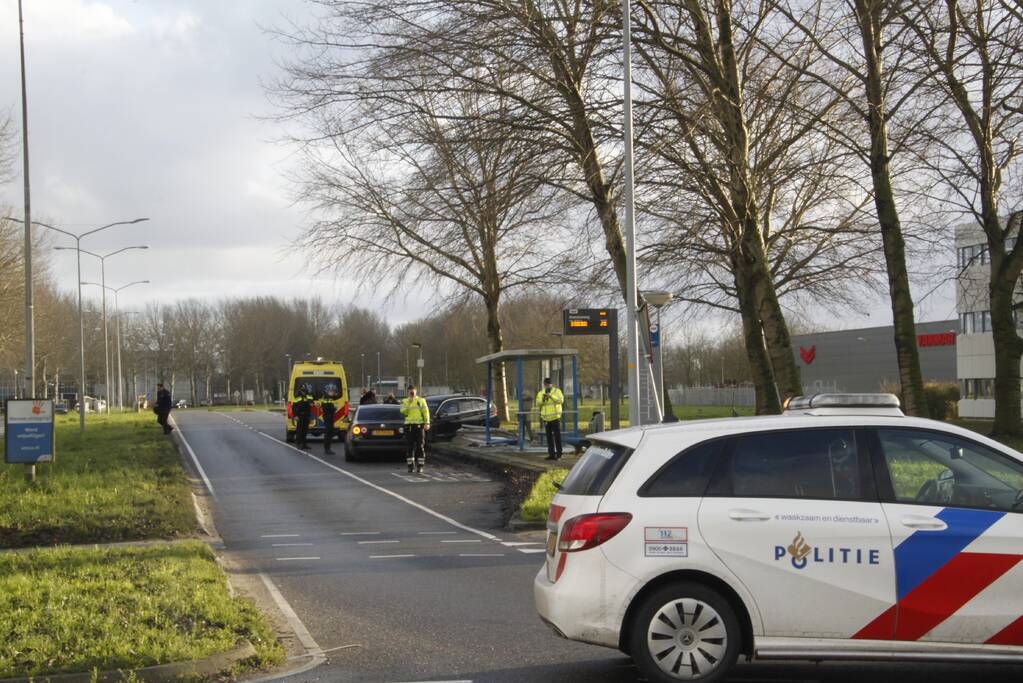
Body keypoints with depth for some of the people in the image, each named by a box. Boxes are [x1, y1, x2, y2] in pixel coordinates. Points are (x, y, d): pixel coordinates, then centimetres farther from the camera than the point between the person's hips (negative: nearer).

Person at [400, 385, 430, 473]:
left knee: (420, 446, -2)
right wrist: (408, 403, -14)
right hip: (409, 425, 1)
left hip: (419, 425, -1)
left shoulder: (421, 400, 7)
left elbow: (426, 412, 1)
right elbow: (403, 411, -5)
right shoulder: (404, 401, 10)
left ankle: (420, 466, 2)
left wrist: (427, 423, -9)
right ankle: (411, 465, 6)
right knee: (410, 447, 1)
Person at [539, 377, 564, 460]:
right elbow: (538, 402, -1)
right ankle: (551, 454, 11)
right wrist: (543, 398, -20)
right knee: (549, 437, 6)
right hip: (546, 418, 4)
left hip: (555, 417, -4)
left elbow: (561, 400, -15)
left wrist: (551, 396, -24)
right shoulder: (541, 393, 11)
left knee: (557, 436, -4)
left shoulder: (557, 391, 0)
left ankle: (558, 455, -1)